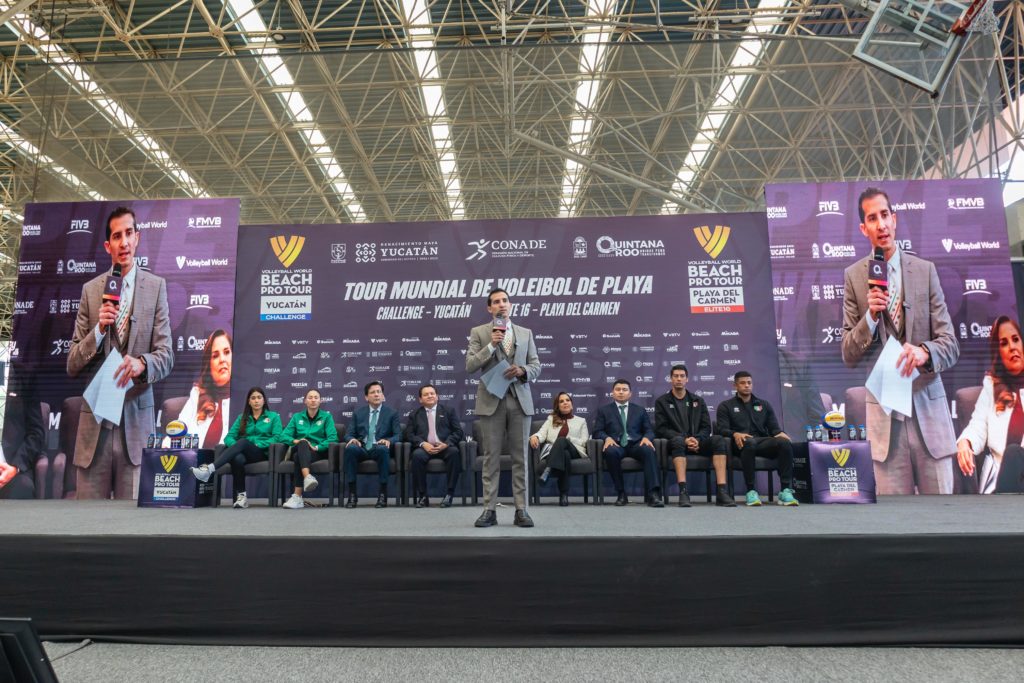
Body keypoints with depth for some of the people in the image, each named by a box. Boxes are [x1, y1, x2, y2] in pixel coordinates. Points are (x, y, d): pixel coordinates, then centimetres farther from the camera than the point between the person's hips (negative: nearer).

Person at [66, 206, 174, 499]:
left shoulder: (156, 287, 3)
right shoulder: (90, 290, 8)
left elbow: (166, 355, -2)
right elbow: (72, 365, 7)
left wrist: (141, 363, -23)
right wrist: (99, 330, -10)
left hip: (135, 420, -2)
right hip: (94, 422, 2)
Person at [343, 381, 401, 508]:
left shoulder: (392, 413, 10)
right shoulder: (358, 412, 15)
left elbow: (398, 435, 3)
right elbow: (348, 433, 11)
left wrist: (388, 441, -20)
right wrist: (352, 439, -14)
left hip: (379, 449, -2)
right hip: (362, 449, 2)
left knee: (383, 448, -37)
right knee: (350, 448, -32)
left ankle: (383, 493, -28)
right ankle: (352, 494, -26)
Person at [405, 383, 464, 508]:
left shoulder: (448, 411, 17)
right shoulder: (414, 415, 20)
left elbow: (458, 431, 8)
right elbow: (409, 434, 8)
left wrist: (446, 444, -11)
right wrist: (423, 444, -11)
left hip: (445, 447, 0)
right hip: (425, 447, 0)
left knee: (454, 452, -34)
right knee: (417, 455, -34)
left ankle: (449, 494, -25)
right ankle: (422, 496, -21)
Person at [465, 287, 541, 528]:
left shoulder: (525, 333, 14)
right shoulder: (478, 332, 7)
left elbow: (536, 367, 11)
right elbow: (470, 366, -3)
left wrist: (522, 370, -10)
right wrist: (491, 345, -13)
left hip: (520, 401, 2)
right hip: (491, 401, -2)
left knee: (520, 457, 3)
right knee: (491, 457, 1)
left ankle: (521, 510, 8)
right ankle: (489, 510, 7)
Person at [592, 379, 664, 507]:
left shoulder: (640, 410, 23)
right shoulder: (603, 410, 18)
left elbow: (649, 430, 15)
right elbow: (597, 432, 8)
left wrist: (646, 437, -10)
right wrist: (607, 438, -14)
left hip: (636, 444, 1)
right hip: (616, 445, -1)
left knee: (649, 450, -33)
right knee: (610, 451, -37)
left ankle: (653, 494, -40)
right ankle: (621, 494, -26)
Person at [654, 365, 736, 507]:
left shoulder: (698, 401, 18)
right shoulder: (662, 402, 9)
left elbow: (706, 427, 10)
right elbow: (661, 429, -2)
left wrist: (697, 440, -13)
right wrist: (684, 439, -16)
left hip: (697, 442, 3)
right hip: (676, 443, -3)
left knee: (718, 439, -28)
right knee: (678, 440, -39)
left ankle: (722, 492, -37)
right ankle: (683, 492, -48)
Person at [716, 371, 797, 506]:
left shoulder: (764, 404, 26)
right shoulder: (725, 406, 16)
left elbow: (774, 427, 17)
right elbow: (722, 429, 2)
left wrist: (780, 433, -8)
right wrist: (735, 434, -20)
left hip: (763, 442, 3)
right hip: (742, 444, -3)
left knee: (785, 442, -29)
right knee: (749, 442, -40)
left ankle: (786, 491, -31)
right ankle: (751, 491, -34)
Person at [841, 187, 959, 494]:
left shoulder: (925, 270, 4)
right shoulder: (854, 276, 3)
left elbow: (950, 344, 2)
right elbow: (848, 356, 3)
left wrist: (924, 352, -20)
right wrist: (870, 315, -13)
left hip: (928, 405, 1)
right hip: (884, 412, -1)